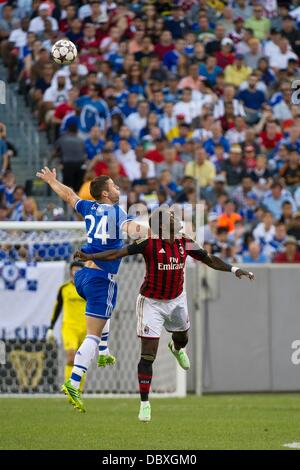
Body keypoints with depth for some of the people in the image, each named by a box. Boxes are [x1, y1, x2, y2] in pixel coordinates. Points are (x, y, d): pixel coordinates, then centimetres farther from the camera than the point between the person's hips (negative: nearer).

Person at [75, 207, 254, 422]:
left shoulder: (185, 243, -6)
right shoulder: (149, 244, -19)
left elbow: (210, 259, 7)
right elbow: (117, 254, -23)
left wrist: (234, 269, -2)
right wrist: (89, 257, -33)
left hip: (176, 300, 5)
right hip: (152, 303, -5)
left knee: (182, 338, 28)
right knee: (148, 355, -7)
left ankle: (177, 348, 68)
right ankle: (145, 403, 1)